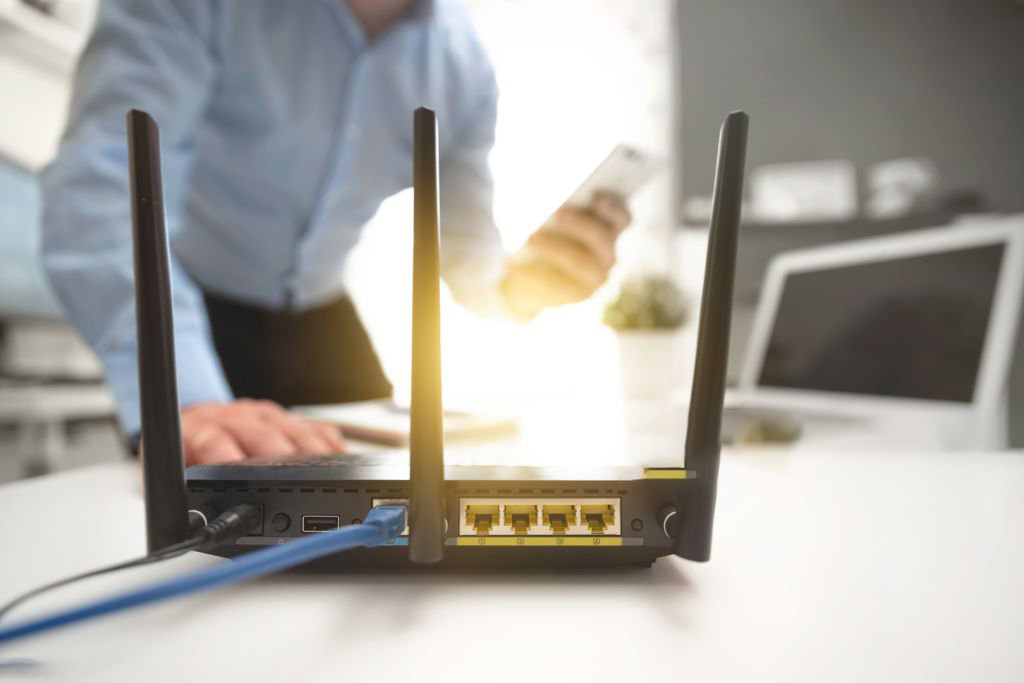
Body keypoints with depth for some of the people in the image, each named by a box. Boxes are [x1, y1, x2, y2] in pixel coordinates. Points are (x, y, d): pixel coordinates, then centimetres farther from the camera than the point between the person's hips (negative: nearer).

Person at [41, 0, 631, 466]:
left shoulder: (466, 64, -9)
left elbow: (465, 251, -6)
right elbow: (101, 171, -36)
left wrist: (515, 283, -30)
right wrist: (177, 401, -52)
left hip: (315, 315, 4)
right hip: (182, 308, -3)